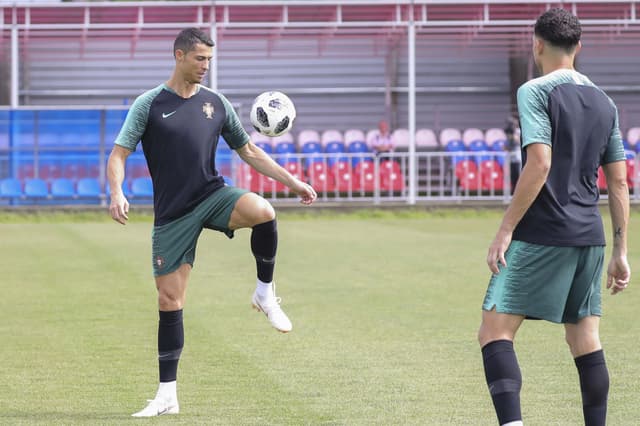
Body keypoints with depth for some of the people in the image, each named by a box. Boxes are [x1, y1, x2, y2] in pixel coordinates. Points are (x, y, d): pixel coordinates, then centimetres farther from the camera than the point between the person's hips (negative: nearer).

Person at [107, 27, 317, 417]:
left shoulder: (216, 103, 7)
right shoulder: (149, 104, -2)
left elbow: (249, 151, 15)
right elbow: (119, 154, -6)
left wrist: (293, 182, 8)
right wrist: (117, 193, -25)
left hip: (213, 195, 1)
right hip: (172, 215, -1)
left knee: (262, 211, -33)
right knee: (169, 300, -3)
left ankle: (266, 293, -9)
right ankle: (167, 396, 8)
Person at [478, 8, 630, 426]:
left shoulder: (536, 92, -6)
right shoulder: (604, 102, 14)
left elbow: (539, 164, -16)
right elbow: (619, 181, 13)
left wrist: (506, 229, -13)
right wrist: (620, 252, 16)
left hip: (541, 235, -7)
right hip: (589, 236, 7)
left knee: (494, 332, -7)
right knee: (586, 341, 11)